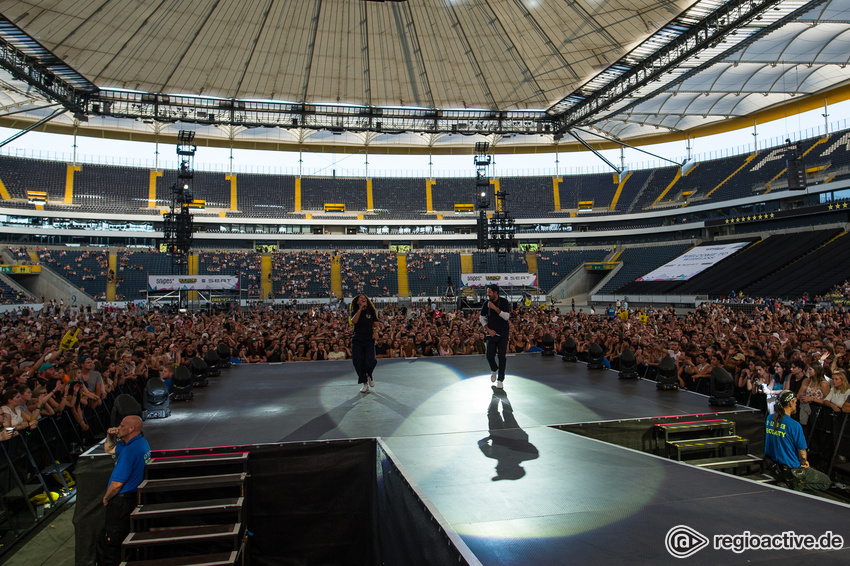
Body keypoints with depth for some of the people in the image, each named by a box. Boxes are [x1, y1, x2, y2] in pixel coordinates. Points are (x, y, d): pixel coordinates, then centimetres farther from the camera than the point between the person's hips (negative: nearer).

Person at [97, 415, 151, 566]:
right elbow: (108, 449, 21)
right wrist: (110, 437, 2)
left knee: (107, 541, 2)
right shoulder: (142, 443, 6)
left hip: (121, 500, -10)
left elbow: (117, 484, -23)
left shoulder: (129, 451, -25)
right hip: (133, 496, 10)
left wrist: (106, 499, -6)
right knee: (123, 538, 21)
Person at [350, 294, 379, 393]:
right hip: (357, 341, 1)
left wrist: (375, 332, -11)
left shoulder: (371, 311, 9)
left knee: (370, 362, -14)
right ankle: (365, 384, 13)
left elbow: (376, 324, 9)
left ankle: (369, 375, 20)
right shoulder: (354, 312, 9)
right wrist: (360, 309, -12)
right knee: (358, 363, -2)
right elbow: (353, 321, -12)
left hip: (369, 340, -1)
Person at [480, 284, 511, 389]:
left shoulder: (504, 302, -7)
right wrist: (488, 329, 0)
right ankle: (494, 370, 31)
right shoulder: (486, 304, 2)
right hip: (492, 333, 3)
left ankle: (500, 380, 4)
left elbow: (506, 316, -16)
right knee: (489, 356, -1)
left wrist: (495, 308, -25)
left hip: (503, 334, -3)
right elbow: (482, 318, 11)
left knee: (502, 357, -5)